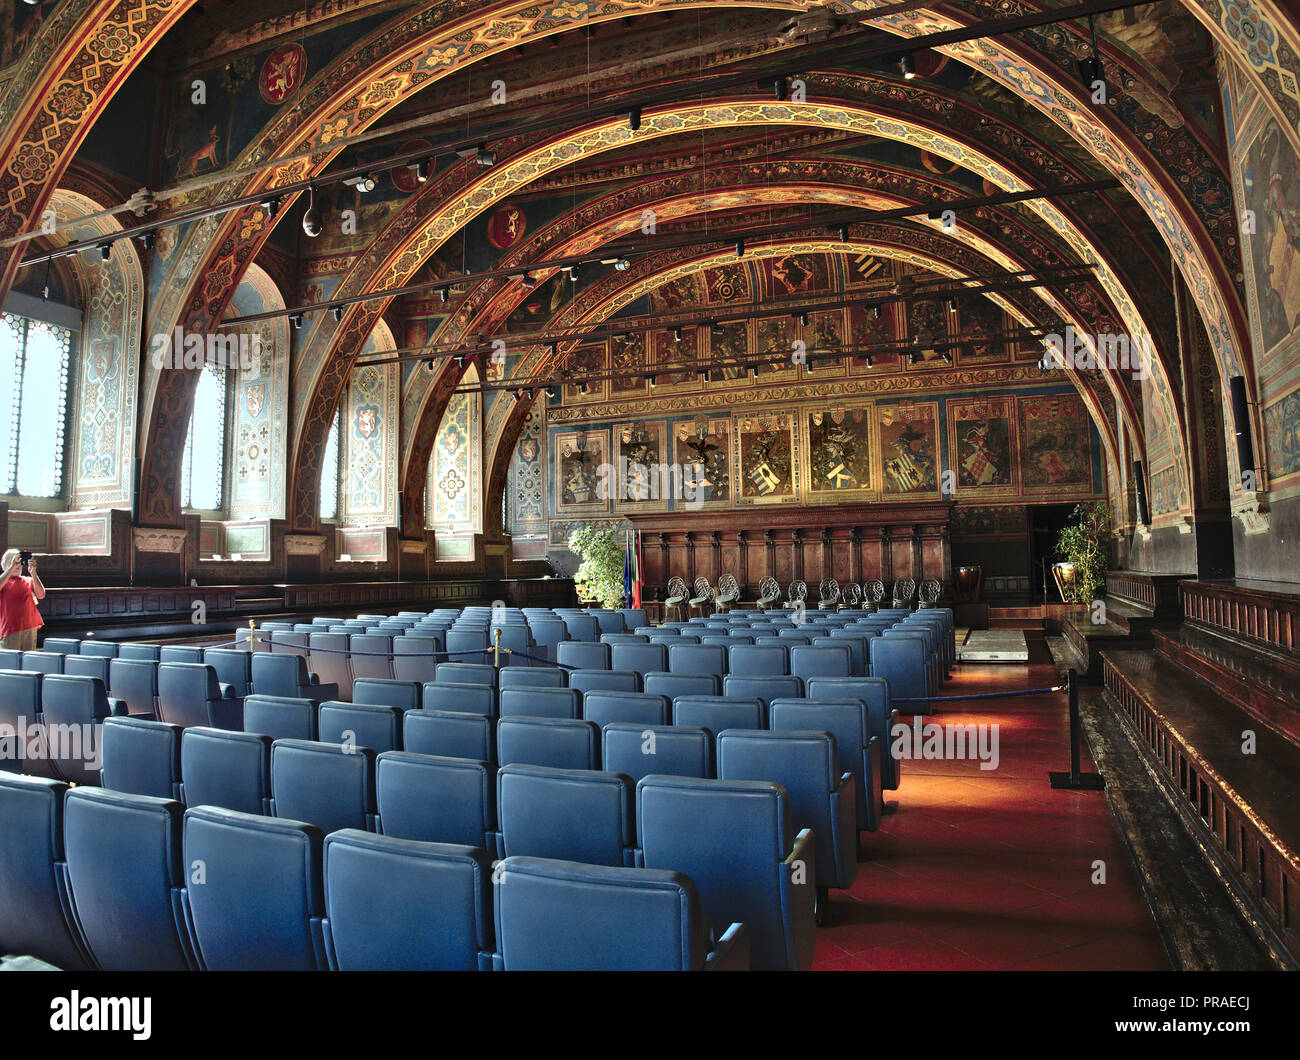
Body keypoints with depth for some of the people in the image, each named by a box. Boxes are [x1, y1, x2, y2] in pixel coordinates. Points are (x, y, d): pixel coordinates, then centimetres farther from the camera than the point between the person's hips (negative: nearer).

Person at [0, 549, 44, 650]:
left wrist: (33, 573, -14)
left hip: (30, 628, 2)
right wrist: (12, 567, -22)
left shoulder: (28, 580, 13)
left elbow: (41, 595, -4)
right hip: (10, 629, -2)